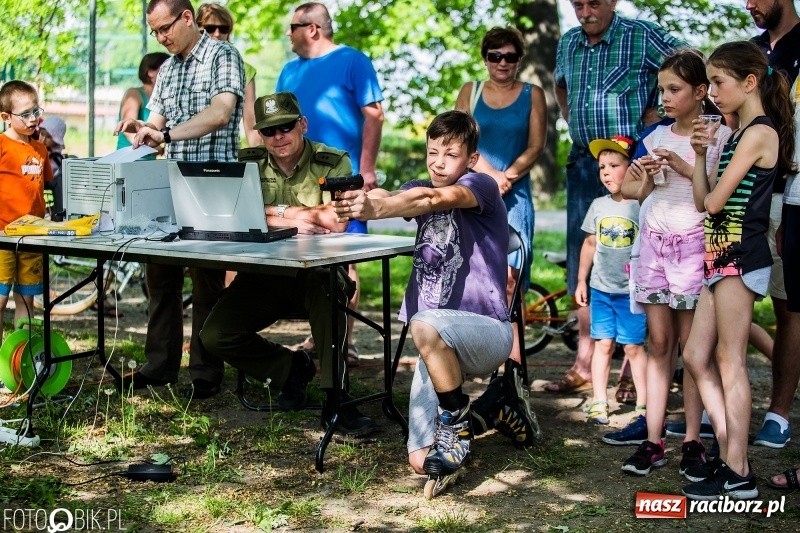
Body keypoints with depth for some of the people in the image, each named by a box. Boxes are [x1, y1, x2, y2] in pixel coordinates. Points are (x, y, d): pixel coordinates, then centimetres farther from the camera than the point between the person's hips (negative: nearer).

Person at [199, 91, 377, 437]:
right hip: (264, 274, 4)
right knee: (215, 336, -13)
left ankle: (335, 401, -30)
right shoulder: (249, 164, 7)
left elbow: (335, 222, -18)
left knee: (329, 288, -39)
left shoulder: (333, 163, -3)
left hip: (317, 271, -4)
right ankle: (291, 368, 12)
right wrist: (296, 222, -14)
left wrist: (276, 211, -11)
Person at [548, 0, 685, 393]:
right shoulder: (567, 43, 13)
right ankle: (585, 362, 17)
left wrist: (659, 111, -7)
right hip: (583, 163, 6)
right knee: (583, 261, 8)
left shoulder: (641, 36, -5)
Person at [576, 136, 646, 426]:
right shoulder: (599, 206, 9)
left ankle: (645, 405, 8)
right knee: (603, 344, 6)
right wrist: (581, 280, 16)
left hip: (632, 290, -4)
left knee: (633, 346, -1)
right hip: (601, 289, 4)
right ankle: (599, 402, 13)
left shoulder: (643, 206, -7)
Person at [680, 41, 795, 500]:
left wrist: (710, 191, 8)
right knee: (697, 357, 9)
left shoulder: (759, 132, -11)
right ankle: (729, 458, 13)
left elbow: (714, 201, -14)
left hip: (740, 256, -10)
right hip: (721, 256, 10)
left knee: (730, 363, -6)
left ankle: (739, 475, -1)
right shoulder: (741, 135, 17)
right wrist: (701, 154, 4)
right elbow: (704, 203, 13)